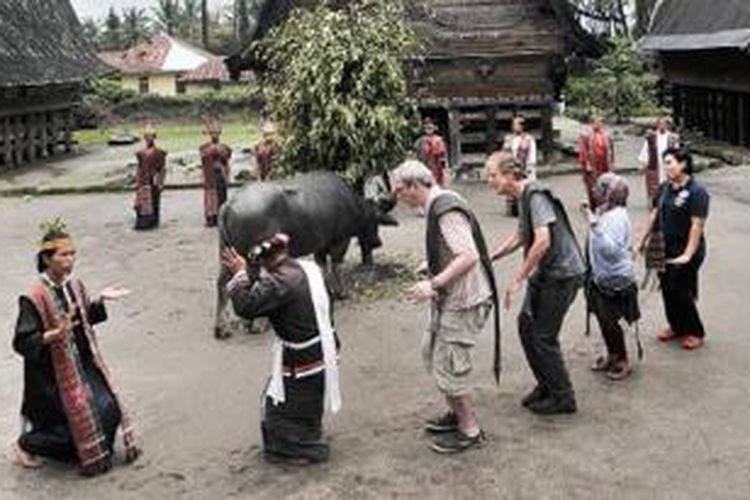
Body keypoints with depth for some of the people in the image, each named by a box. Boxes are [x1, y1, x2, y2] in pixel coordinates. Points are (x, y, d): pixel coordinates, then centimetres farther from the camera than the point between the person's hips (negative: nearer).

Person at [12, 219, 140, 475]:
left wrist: (100, 300, 0)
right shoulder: (34, 297, -22)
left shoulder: (74, 285, 0)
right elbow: (22, 342, -22)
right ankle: (26, 443, 25)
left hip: (83, 364, 7)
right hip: (53, 374, -7)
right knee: (75, 422, 1)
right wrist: (55, 334, -35)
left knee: (108, 408, 1)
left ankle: (96, 451, 28)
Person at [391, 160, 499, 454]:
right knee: (432, 352, 22)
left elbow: (469, 256, -31)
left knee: (448, 366, -3)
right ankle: (456, 413, 36)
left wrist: (434, 283, -32)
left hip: (463, 302, -11)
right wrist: (433, 267, 12)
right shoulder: (437, 206, 10)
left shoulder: (446, 211, -22)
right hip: (450, 299, 11)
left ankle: (469, 431, 12)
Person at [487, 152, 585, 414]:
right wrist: (490, 258, 19)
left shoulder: (535, 196, -20)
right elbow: (521, 235, 25)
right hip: (544, 273, 10)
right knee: (526, 325, 13)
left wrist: (518, 279, -23)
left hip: (562, 274, -10)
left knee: (543, 336, -3)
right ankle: (546, 385, 27)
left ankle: (562, 397, 12)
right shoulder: (524, 196, 11)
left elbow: (542, 241, -29)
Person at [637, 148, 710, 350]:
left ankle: (695, 332, 18)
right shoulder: (664, 188, 5)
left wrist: (688, 254, -24)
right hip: (665, 249, 7)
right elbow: (654, 214, 13)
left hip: (685, 251, -7)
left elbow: (697, 225, -20)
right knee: (667, 289, 13)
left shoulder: (696, 192, -16)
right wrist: (644, 240, 16)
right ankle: (676, 327, 32)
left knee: (682, 293, -1)